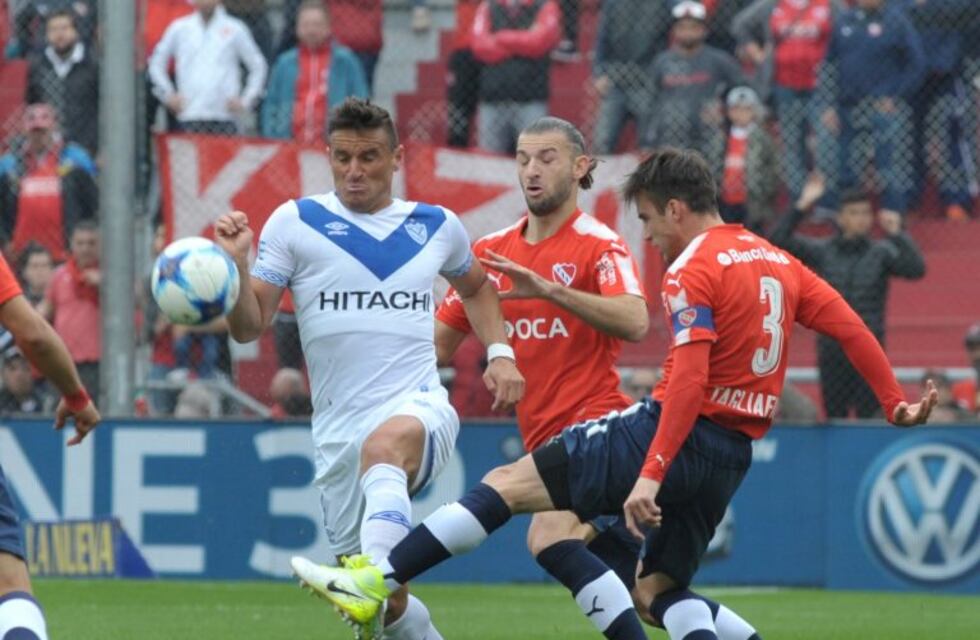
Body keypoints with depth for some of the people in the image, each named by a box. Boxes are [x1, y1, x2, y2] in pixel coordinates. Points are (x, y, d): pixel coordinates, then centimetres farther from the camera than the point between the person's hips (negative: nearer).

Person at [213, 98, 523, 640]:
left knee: (385, 444, -40)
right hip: (339, 427, 2)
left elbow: (475, 287, 32)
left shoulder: (436, 226, 10)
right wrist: (235, 264, -19)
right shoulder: (295, 223, 3)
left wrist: (499, 353, 16)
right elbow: (248, 327, -1)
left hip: (419, 408, -2)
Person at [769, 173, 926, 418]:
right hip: (831, 350, 2)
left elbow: (916, 269, -12)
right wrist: (802, 207, -11)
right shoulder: (822, 251, 5)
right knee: (834, 417, 7)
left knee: (870, 418, -5)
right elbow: (778, 241, -2)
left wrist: (897, 235, -22)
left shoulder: (881, 252, 2)